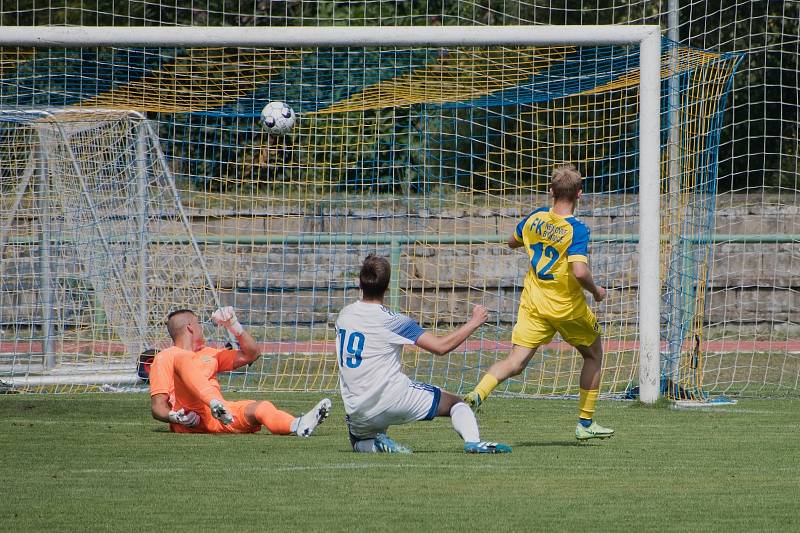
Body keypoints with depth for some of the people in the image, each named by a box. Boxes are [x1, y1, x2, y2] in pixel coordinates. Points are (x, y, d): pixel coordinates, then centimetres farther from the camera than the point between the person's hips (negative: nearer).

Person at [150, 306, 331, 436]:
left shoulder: (208, 354, 34)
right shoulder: (165, 357, 11)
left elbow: (250, 354, 31)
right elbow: (158, 408, 1)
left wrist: (234, 326, 17)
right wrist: (176, 417, -21)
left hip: (218, 420, 5)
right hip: (191, 422, -5)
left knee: (261, 407, -25)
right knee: (184, 360, -26)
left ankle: (297, 425, -59)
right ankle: (216, 405, -54)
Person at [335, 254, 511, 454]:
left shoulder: (343, 315, 6)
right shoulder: (392, 321, -11)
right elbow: (441, 346, -12)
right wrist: (474, 322, -1)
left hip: (357, 412, 4)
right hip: (392, 396, -4)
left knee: (360, 443, 32)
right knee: (455, 402, 8)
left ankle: (375, 445, -3)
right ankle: (473, 441, -20)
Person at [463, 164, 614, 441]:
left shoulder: (535, 218, 1)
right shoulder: (577, 230, -17)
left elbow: (512, 241, 20)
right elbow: (580, 272, -28)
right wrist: (596, 290, -9)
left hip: (533, 304, 4)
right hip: (569, 308, -4)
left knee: (515, 362, -3)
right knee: (593, 356, 21)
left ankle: (477, 394, -31)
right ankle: (585, 423, 23)